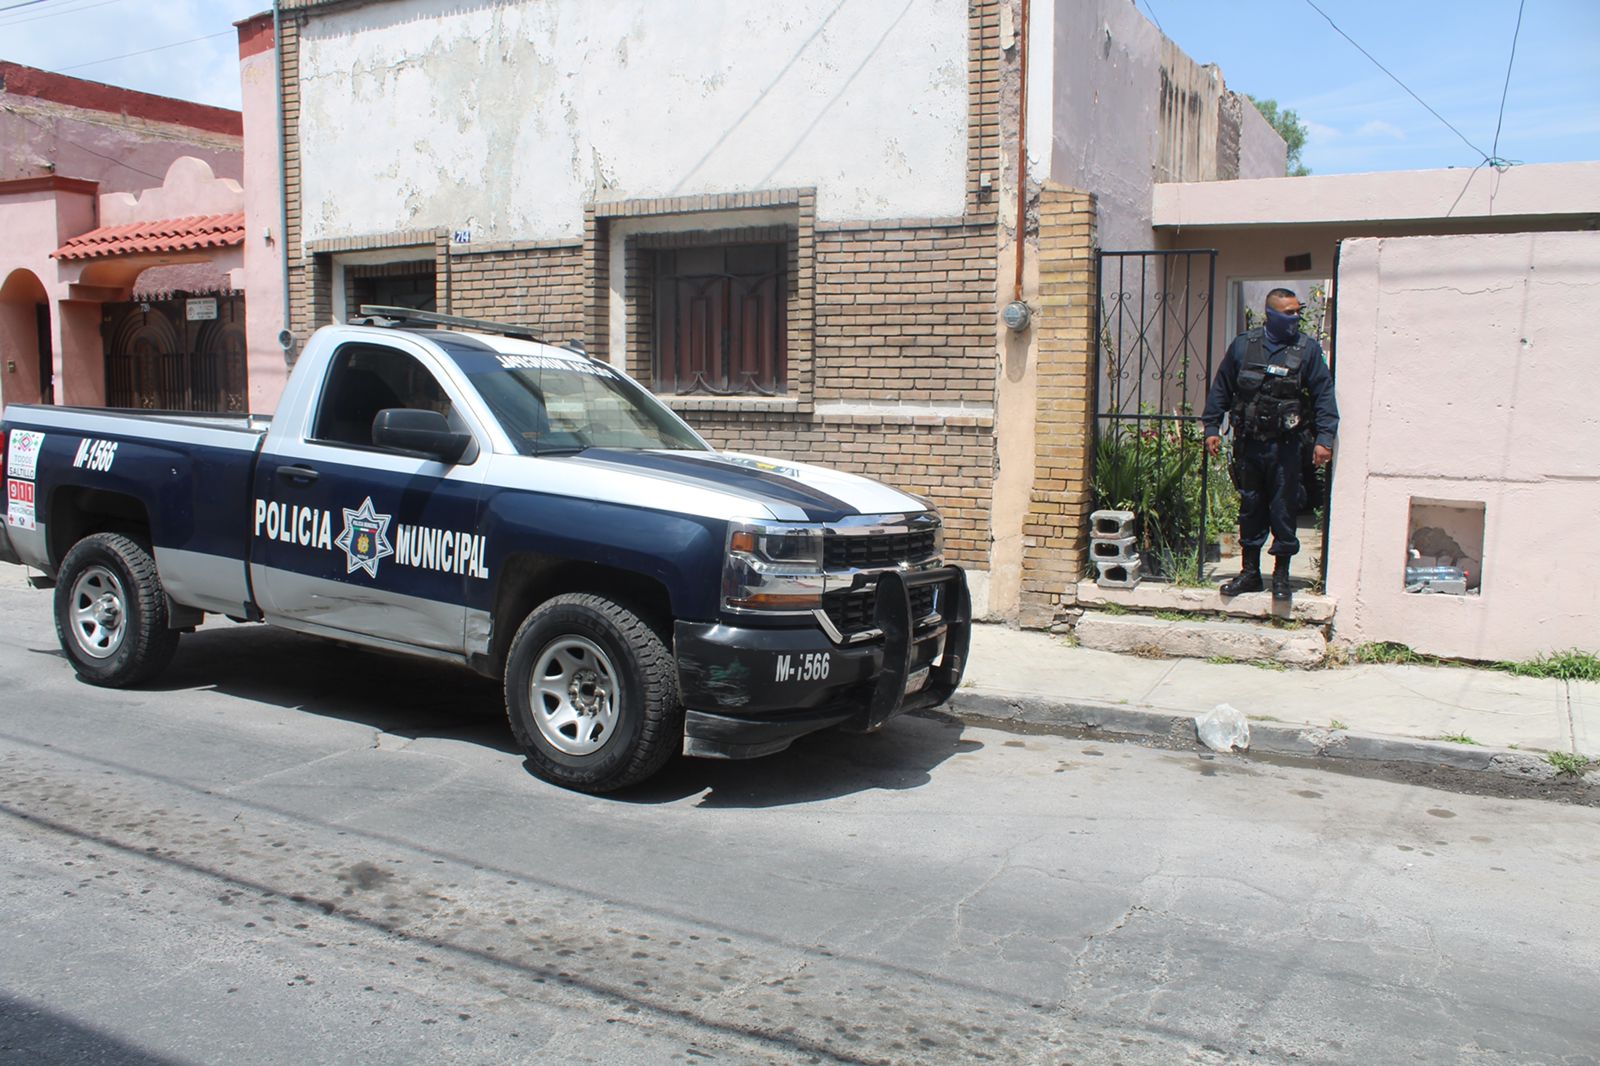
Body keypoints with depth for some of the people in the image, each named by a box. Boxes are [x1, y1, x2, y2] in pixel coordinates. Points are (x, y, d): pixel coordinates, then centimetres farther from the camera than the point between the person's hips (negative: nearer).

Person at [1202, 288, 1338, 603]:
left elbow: (1323, 396, 0)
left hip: (1286, 446, -2)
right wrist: (1212, 427, 6)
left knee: (1284, 511, 0)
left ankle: (1281, 575, 12)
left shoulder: (1307, 349, 1)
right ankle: (1250, 572, 20)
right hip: (1248, 443, 2)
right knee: (1250, 508, 9)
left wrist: (1324, 438, -8)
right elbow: (1221, 389, 11)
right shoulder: (1243, 345, 5)